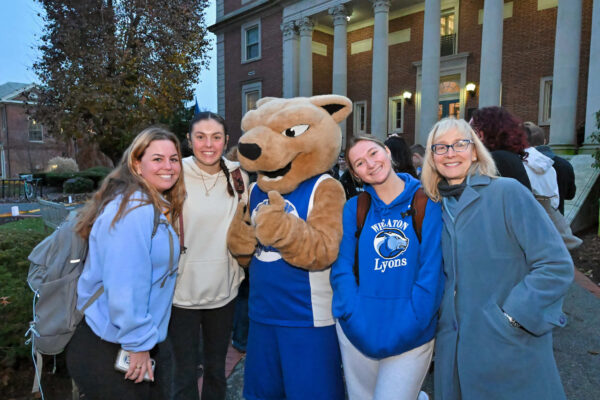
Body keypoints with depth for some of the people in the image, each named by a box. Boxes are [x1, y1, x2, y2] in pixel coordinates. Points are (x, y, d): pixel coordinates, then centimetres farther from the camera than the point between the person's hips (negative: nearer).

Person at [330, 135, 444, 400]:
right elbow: (342, 269, -3)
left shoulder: (426, 204, -5)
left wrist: (409, 326, -16)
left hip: (410, 336, -2)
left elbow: (432, 271, -9)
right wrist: (356, 322, -14)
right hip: (358, 333, 3)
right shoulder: (353, 208, 1)